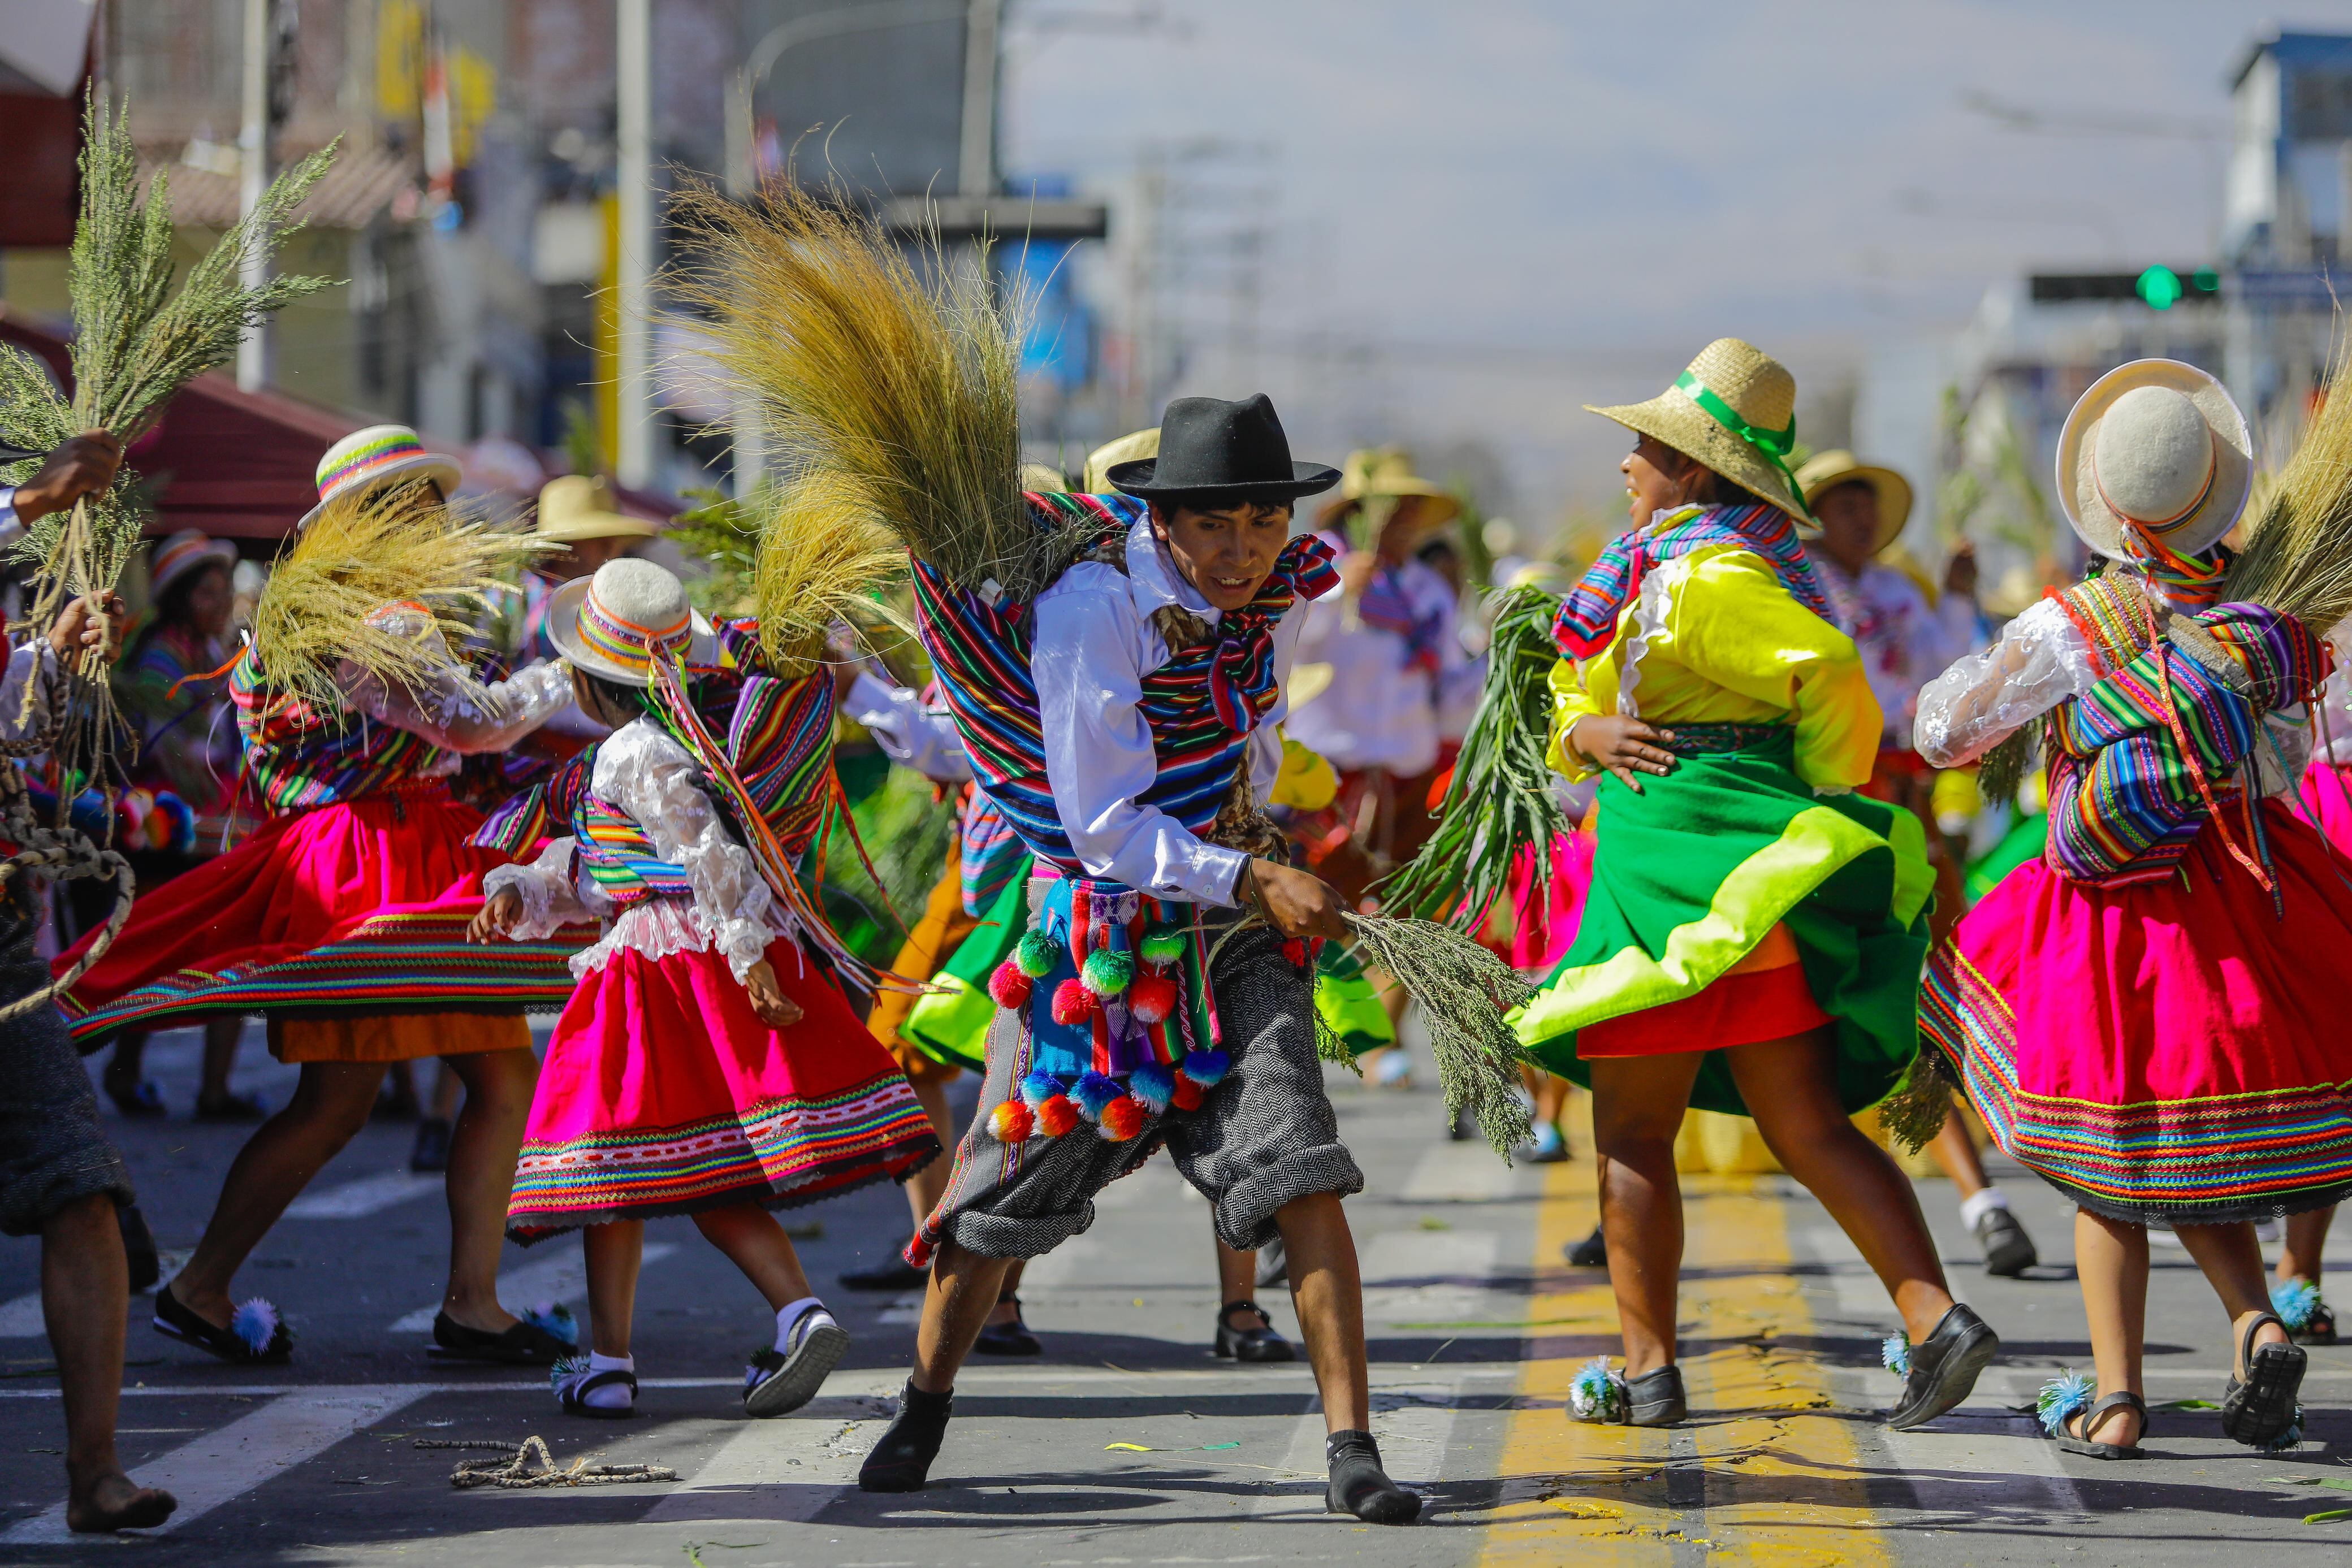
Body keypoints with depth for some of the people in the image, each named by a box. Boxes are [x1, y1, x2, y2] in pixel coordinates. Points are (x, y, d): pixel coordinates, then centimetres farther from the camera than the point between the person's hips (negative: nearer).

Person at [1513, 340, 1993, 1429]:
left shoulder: (1699, 574, -13)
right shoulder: (1649, 566, 18)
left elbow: (1829, 676, -21)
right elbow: (1576, 701, 21)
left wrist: (1825, 802, -9)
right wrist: (1589, 734, -1)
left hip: (1682, 868, -9)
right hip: (1753, 887, 9)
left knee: (1630, 1135, 3)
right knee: (1808, 1130, 5)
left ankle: (1649, 1373, 7)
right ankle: (1935, 1319, -7)